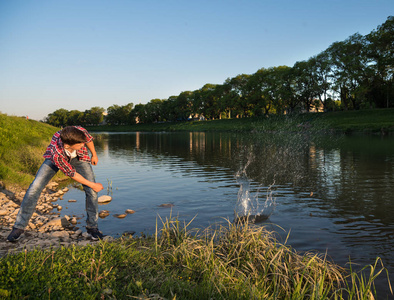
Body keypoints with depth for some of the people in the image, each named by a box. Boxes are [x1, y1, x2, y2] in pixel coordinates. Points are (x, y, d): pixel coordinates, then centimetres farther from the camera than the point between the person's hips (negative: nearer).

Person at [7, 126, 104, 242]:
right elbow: (72, 173, -27)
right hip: (59, 158, -2)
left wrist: (94, 155, 4)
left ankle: (92, 227, 8)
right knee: (35, 188, -14)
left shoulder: (80, 131, -40)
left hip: (79, 158, 3)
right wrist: (92, 185, -19)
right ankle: (19, 227, 4)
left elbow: (89, 139, -12)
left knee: (91, 191, -11)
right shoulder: (56, 154, -43)